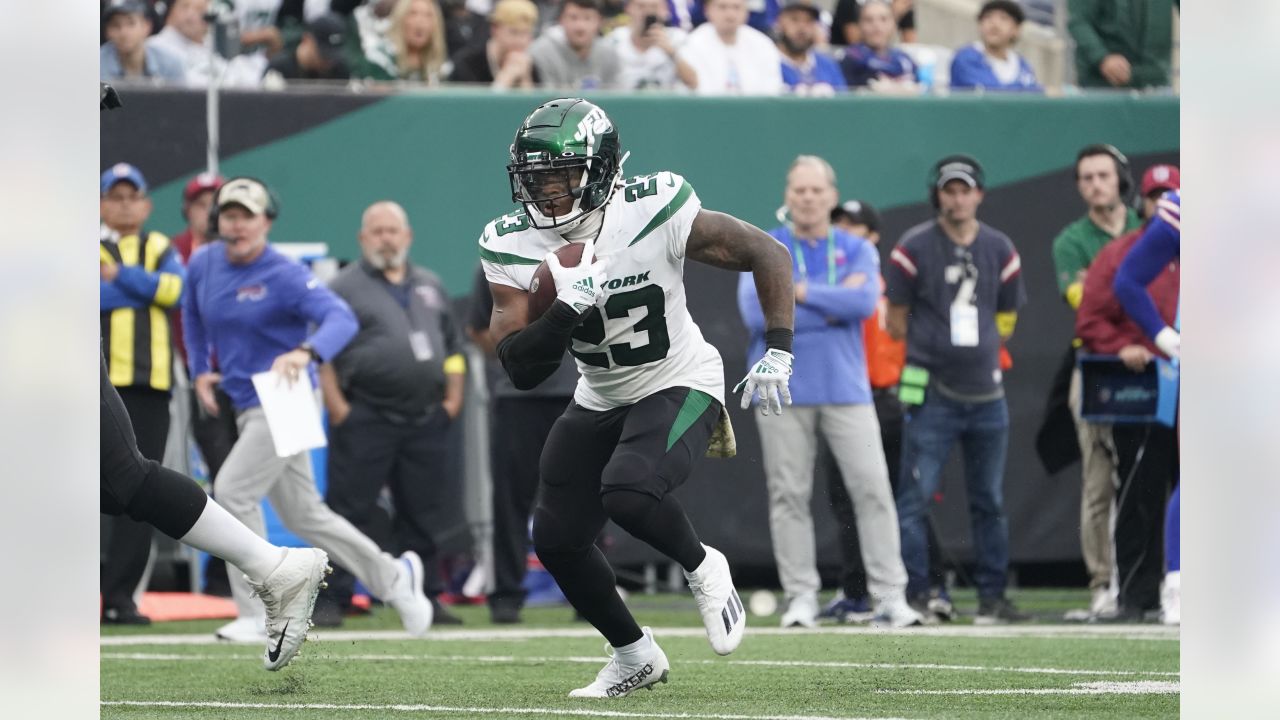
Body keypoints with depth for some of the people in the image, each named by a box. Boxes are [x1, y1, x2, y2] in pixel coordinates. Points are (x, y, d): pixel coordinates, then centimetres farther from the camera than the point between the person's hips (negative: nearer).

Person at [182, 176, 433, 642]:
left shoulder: (285, 276, -16)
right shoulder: (203, 264, 4)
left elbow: (342, 318, -29)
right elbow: (193, 314, 26)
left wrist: (305, 352, -47)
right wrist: (199, 370, 17)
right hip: (247, 407, 8)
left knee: (234, 490, -18)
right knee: (303, 514, 12)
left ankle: (255, 616, -11)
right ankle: (393, 578, 27)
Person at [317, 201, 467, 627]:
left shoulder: (430, 287, 19)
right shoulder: (345, 288, 2)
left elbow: (453, 348, 23)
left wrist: (453, 400, 10)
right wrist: (338, 409, -12)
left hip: (426, 422, 5)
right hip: (365, 418, -5)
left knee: (420, 515, 8)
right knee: (352, 512, -7)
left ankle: (425, 599, 14)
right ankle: (333, 600, -4)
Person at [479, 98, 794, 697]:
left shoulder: (654, 214, -24)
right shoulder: (511, 247, -14)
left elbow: (768, 254, -13)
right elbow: (521, 371, -17)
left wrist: (777, 352, -19)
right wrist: (566, 313, -34)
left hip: (678, 386, -5)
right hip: (600, 400, 5)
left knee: (628, 491, -31)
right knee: (556, 539, 3)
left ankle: (702, 568, 1)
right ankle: (633, 656, 26)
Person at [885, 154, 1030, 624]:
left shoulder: (999, 250, 9)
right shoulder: (914, 249, -3)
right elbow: (896, 321, 2)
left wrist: (977, 351, 10)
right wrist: (931, 353, 6)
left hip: (986, 393, 4)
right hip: (931, 393, -4)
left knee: (989, 501, 9)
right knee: (916, 496, -9)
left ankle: (992, 596, 16)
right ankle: (910, 596, -5)